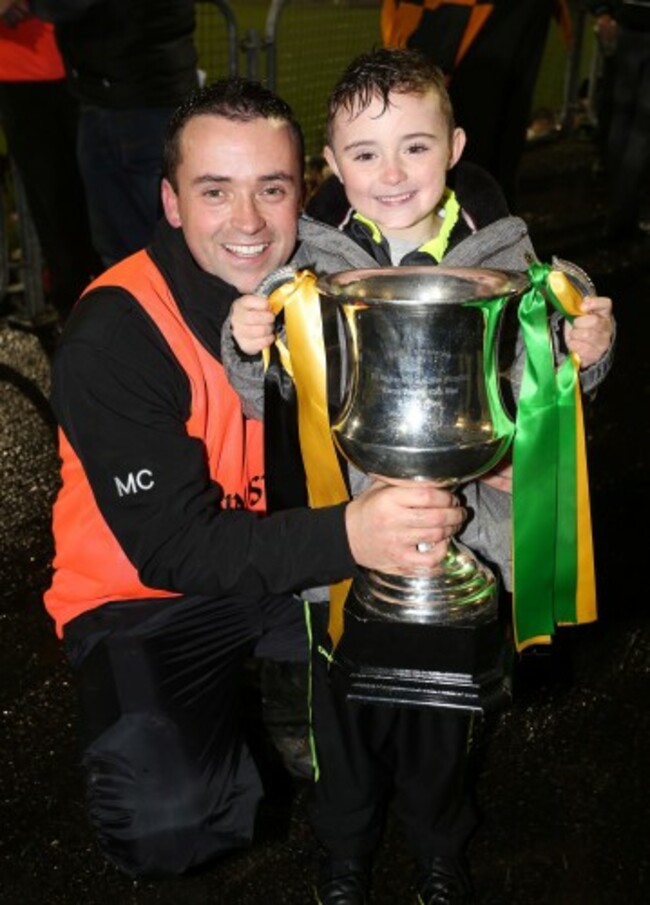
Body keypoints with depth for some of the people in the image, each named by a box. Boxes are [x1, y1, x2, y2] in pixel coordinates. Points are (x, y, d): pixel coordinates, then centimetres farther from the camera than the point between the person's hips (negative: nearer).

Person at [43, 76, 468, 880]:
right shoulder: (114, 335, -23)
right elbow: (175, 548, -26)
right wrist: (345, 536, -41)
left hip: (304, 571, 5)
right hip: (148, 595, -4)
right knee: (167, 824, -27)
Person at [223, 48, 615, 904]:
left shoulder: (501, 254, -9)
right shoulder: (312, 266, -9)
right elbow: (269, 402, -3)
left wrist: (584, 351, -20)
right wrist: (249, 349, -23)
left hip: (460, 531, 0)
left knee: (443, 703, 21)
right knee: (344, 704, 20)